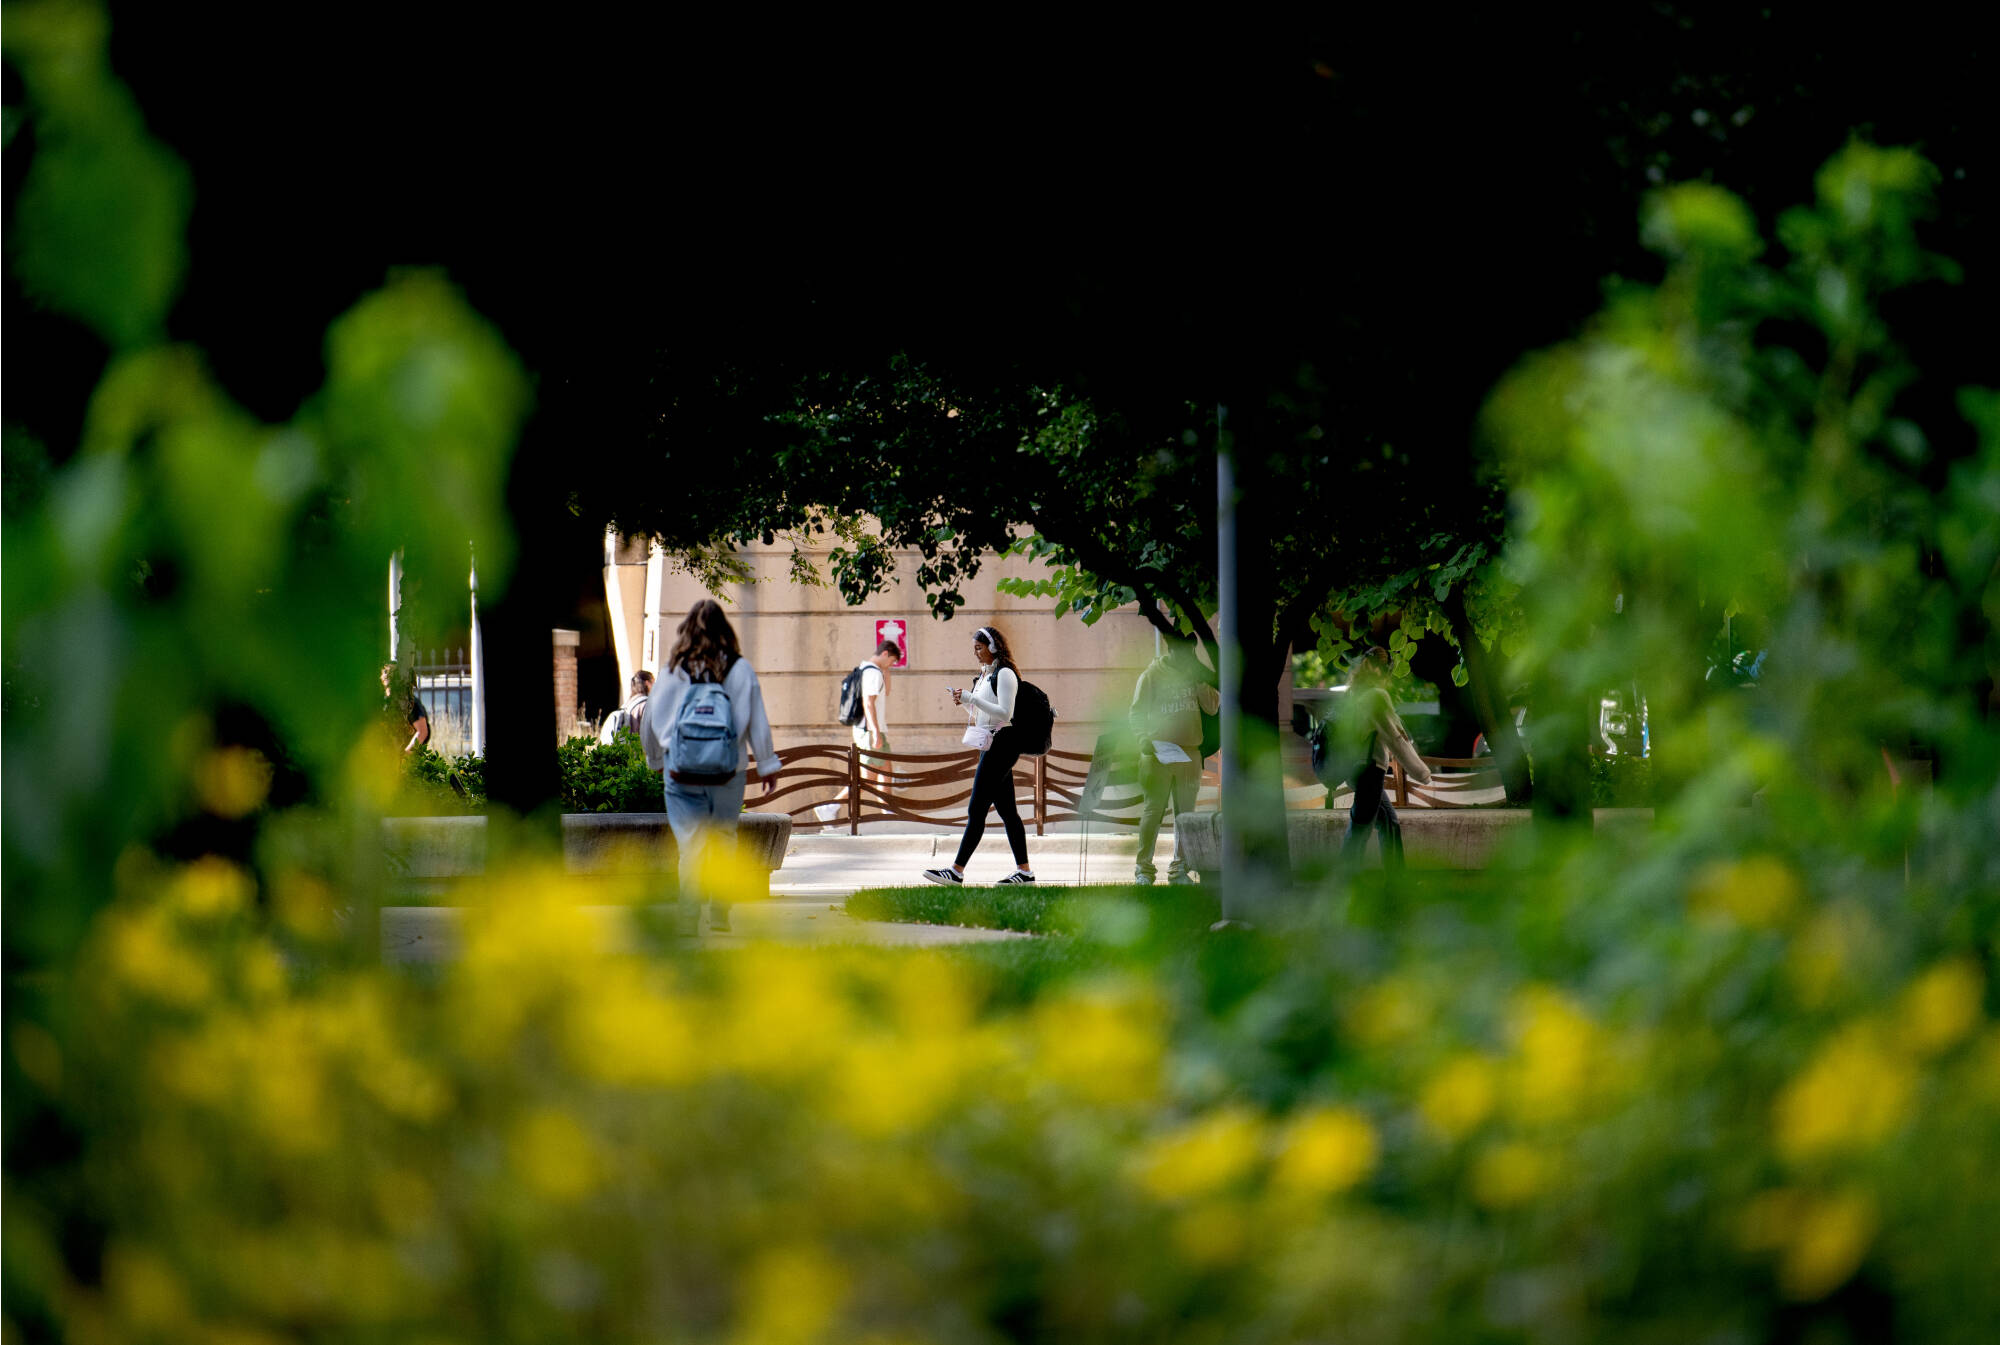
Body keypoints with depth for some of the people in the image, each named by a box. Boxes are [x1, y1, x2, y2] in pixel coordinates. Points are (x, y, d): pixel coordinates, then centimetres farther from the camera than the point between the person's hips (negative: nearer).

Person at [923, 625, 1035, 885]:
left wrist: (971, 698, -21)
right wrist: (964, 702, 5)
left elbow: (1005, 713, -20)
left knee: (976, 808, -10)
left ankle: (957, 870, -12)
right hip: (990, 744, 10)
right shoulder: (985, 674, 16)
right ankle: (1024, 870, 11)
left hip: (1002, 744, -10)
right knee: (1006, 809, 9)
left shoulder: (1004, 674, -12)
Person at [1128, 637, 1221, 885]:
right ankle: (1144, 869, -1)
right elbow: (1137, 711, -4)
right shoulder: (1152, 674, -2)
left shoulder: (1195, 673, 11)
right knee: (1153, 811, -5)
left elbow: (1212, 707, 7)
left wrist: (1201, 681, -7)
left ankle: (1179, 869, 13)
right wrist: (1143, 739, -19)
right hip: (1158, 752, -5)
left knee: (1185, 813, 7)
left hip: (1188, 753, 5)